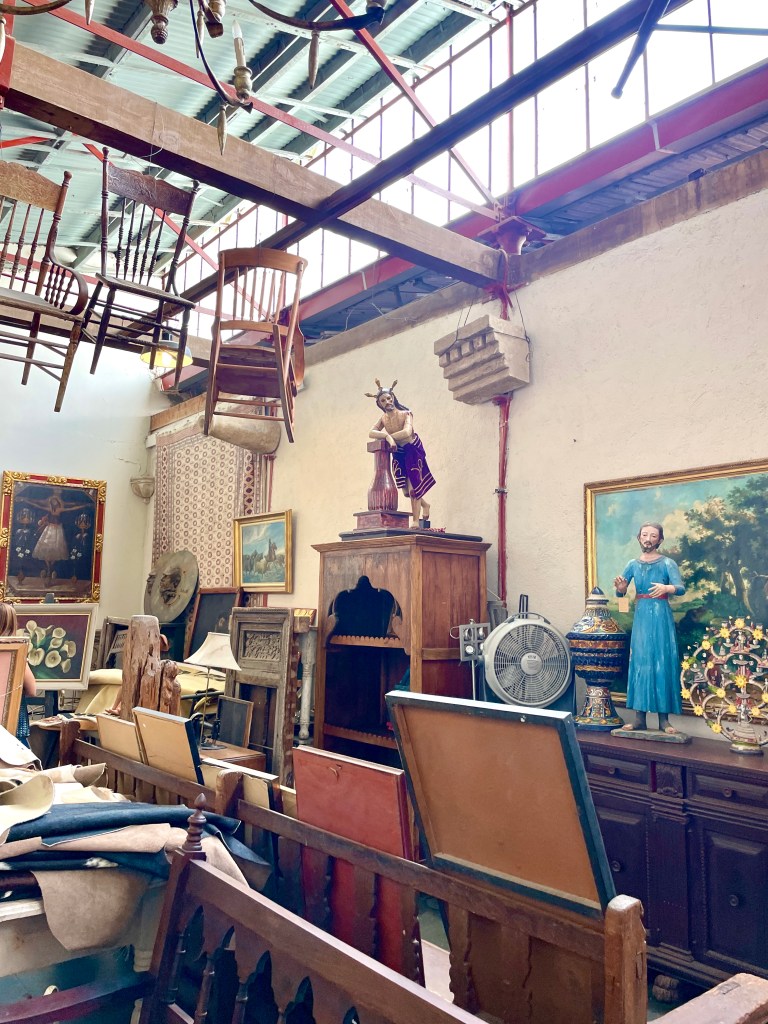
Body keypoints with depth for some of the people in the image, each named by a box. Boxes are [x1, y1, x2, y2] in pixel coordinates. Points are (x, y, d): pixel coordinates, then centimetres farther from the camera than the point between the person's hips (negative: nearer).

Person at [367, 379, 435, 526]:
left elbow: (407, 432, -35)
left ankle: (416, 521, 5)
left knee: (413, 488, -6)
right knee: (406, 490, 8)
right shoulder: (383, 418, -2)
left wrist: (387, 435, -23)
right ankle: (424, 505, 37)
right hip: (398, 453, 6)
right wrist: (387, 436, -32)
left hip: (413, 451, -5)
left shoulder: (405, 414, -18)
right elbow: (371, 433, -15)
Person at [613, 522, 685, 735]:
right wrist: (620, 588, -17)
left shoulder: (667, 563, -2)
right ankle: (639, 718, 7)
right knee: (639, 663, 2)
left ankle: (664, 719, 4)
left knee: (663, 663, -3)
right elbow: (620, 594, 7)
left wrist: (666, 588, -37)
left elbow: (681, 588, -16)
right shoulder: (633, 564, 9)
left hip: (661, 617, -3)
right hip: (641, 617, 3)